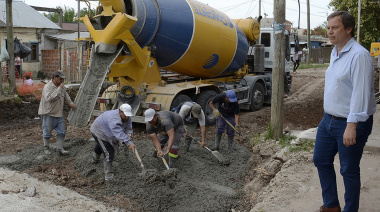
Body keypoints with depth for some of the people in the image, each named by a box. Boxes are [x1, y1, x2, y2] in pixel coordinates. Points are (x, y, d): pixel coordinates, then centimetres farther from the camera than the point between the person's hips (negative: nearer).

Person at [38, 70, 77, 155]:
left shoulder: (62, 86, 5)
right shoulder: (47, 87, -19)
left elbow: (66, 96, 22)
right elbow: (48, 98, -36)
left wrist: (71, 103, 8)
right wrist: (59, 89, -36)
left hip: (59, 113, 7)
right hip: (48, 114, -7)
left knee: (62, 131, 7)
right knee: (47, 132, 7)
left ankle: (60, 148, 17)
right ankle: (46, 147, 25)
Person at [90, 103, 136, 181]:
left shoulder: (127, 118, -16)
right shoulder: (114, 119, -44)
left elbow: (129, 128, -18)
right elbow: (119, 133, -54)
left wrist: (129, 134, -42)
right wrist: (129, 143, -63)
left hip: (107, 132, 9)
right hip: (99, 132, -9)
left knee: (100, 145, 36)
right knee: (109, 153, -16)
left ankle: (95, 159, 66)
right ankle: (108, 175, -5)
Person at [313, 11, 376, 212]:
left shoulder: (359, 55, -19)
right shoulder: (335, 53, 11)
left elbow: (361, 92, -24)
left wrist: (351, 125, -27)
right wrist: (329, 116, 18)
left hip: (350, 123, -9)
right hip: (328, 120, 9)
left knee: (349, 170, 5)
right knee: (321, 160, 17)